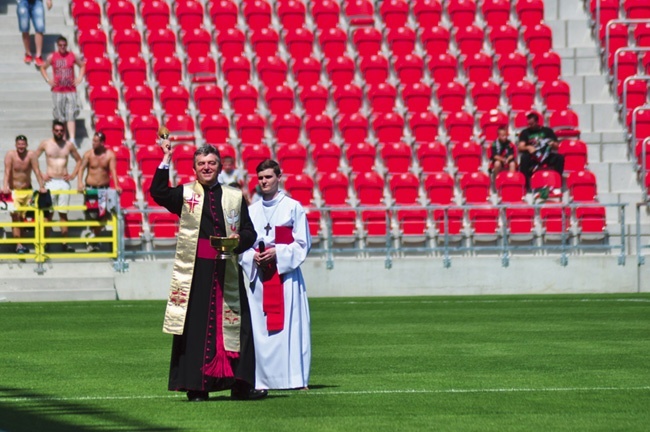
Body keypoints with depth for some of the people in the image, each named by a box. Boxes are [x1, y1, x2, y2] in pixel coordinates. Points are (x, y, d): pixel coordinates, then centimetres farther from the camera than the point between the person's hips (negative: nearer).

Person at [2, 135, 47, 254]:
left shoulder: (30, 155, -7)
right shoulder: (10, 155, -11)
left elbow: (37, 171, -12)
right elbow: (7, 171, -21)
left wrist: (42, 186, -24)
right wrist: (5, 186, -35)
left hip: (27, 191, 2)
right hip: (14, 191, -2)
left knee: (25, 217, 8)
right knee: (15, 216, -13)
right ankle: (18, 245, -17)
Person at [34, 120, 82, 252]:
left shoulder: (69, 145, 7)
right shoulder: (45, 144, 3)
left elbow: (79, 160, 19)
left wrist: (73, 175, 6)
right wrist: (41, 175, 0)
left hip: (64, 182, 1)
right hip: (50, 182, -1)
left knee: (64, 214, 2)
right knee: (48, 214, -3)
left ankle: (65, 243, 4)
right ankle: (46, 242, 0)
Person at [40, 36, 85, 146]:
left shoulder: (72, 56, 4)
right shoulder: (52, 57, 3)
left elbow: (82, 65, 19)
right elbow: (43, 68, 16)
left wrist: (80, 78, 6)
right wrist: (48, 80, 2)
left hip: (71, 90, 0)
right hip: (57, 91, 0)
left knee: (71, 116, -8)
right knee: (60, 117, 4)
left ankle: (72, 139, -15)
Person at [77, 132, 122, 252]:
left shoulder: (110, 155, -3)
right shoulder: (88, 154, -1)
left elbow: (113, 170, -13)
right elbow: (82, 168, -7)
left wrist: (116, 186, -26)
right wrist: (80, 182, -23)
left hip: (104, 188, 0)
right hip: (90, 188, 0)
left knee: (101, 215, -2)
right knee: (91, 215, -5)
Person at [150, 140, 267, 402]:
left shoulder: (235, 197, 13)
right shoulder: (185, 194, 8)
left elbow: (250, 232, 13)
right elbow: (158, 193, -9)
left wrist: (239, 238, -9)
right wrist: (166, 160, -11)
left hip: (227, 270, 2)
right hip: (195, 270, -2)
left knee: (233, 326, 1)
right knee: (195, 326, -2)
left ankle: (239, 385, 6)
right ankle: (196, 387, 2)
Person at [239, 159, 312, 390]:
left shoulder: (293, 207, 2)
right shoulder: (252, 211, 12)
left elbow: (303, 243, 0)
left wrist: (277, 252, -12)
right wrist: (253, 256, -7)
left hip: (286, 274, -3)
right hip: (259, 275, 3)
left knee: (289, 326, -8)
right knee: (260, 329, -1)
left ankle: (295, 378, -7)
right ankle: (264, 379, 2)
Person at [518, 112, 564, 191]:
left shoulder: (547, 131, 14)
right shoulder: (525, 133, 13)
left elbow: (556, 146, 10)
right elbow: (520, 147, 0)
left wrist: (553, 144, -15)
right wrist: (528, 147, -23)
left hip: (546, 156, 1)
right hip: (532, 157, -1)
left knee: (560, 158, -28)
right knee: (524, 158, -36)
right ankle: (525, 185, -32)